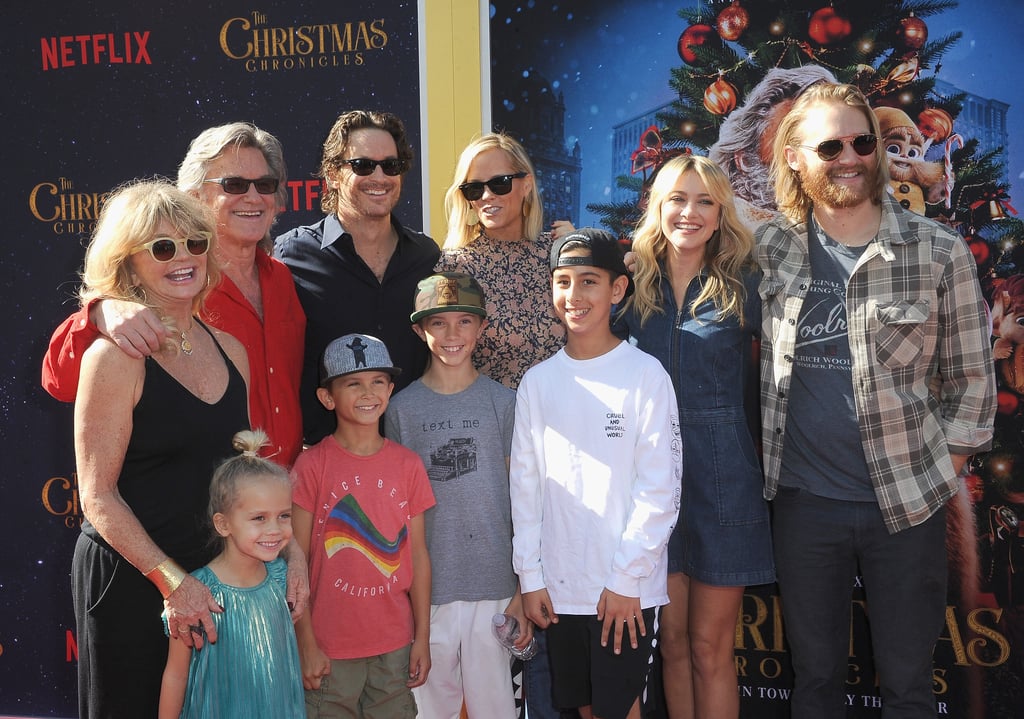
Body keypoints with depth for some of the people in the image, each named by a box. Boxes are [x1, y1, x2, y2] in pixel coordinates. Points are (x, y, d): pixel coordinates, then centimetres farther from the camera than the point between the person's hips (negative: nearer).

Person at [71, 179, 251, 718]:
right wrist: (171, 580, -19)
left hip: (212, 574, 6)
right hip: (127, 579, -6)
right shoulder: (114, 357, -12)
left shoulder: (229, 350, 6)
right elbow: (97, 495, -14)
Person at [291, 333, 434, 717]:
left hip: (396, 645, 3)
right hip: (330, 648, -2)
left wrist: (423, 638, 4)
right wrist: (306, 644, -7)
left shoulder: (408, 465, 3)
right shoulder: (312, 465, -6)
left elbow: (418, 553, 5)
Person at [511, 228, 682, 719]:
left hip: (627, 588, -3)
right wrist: (529, 577, 3)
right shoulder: (537, 381, 4)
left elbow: (659, 489, -8)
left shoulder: (645, 375, -7)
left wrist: (626, 578, -11)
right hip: (559, 586, 4)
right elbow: (525, 485, 7)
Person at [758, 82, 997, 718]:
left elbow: (971, 378, 1)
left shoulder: (940, 251, -5)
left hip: (908, 504, -1)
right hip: (803, 501, 2)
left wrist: (945, 469, -2)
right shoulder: (771, 249, 0)